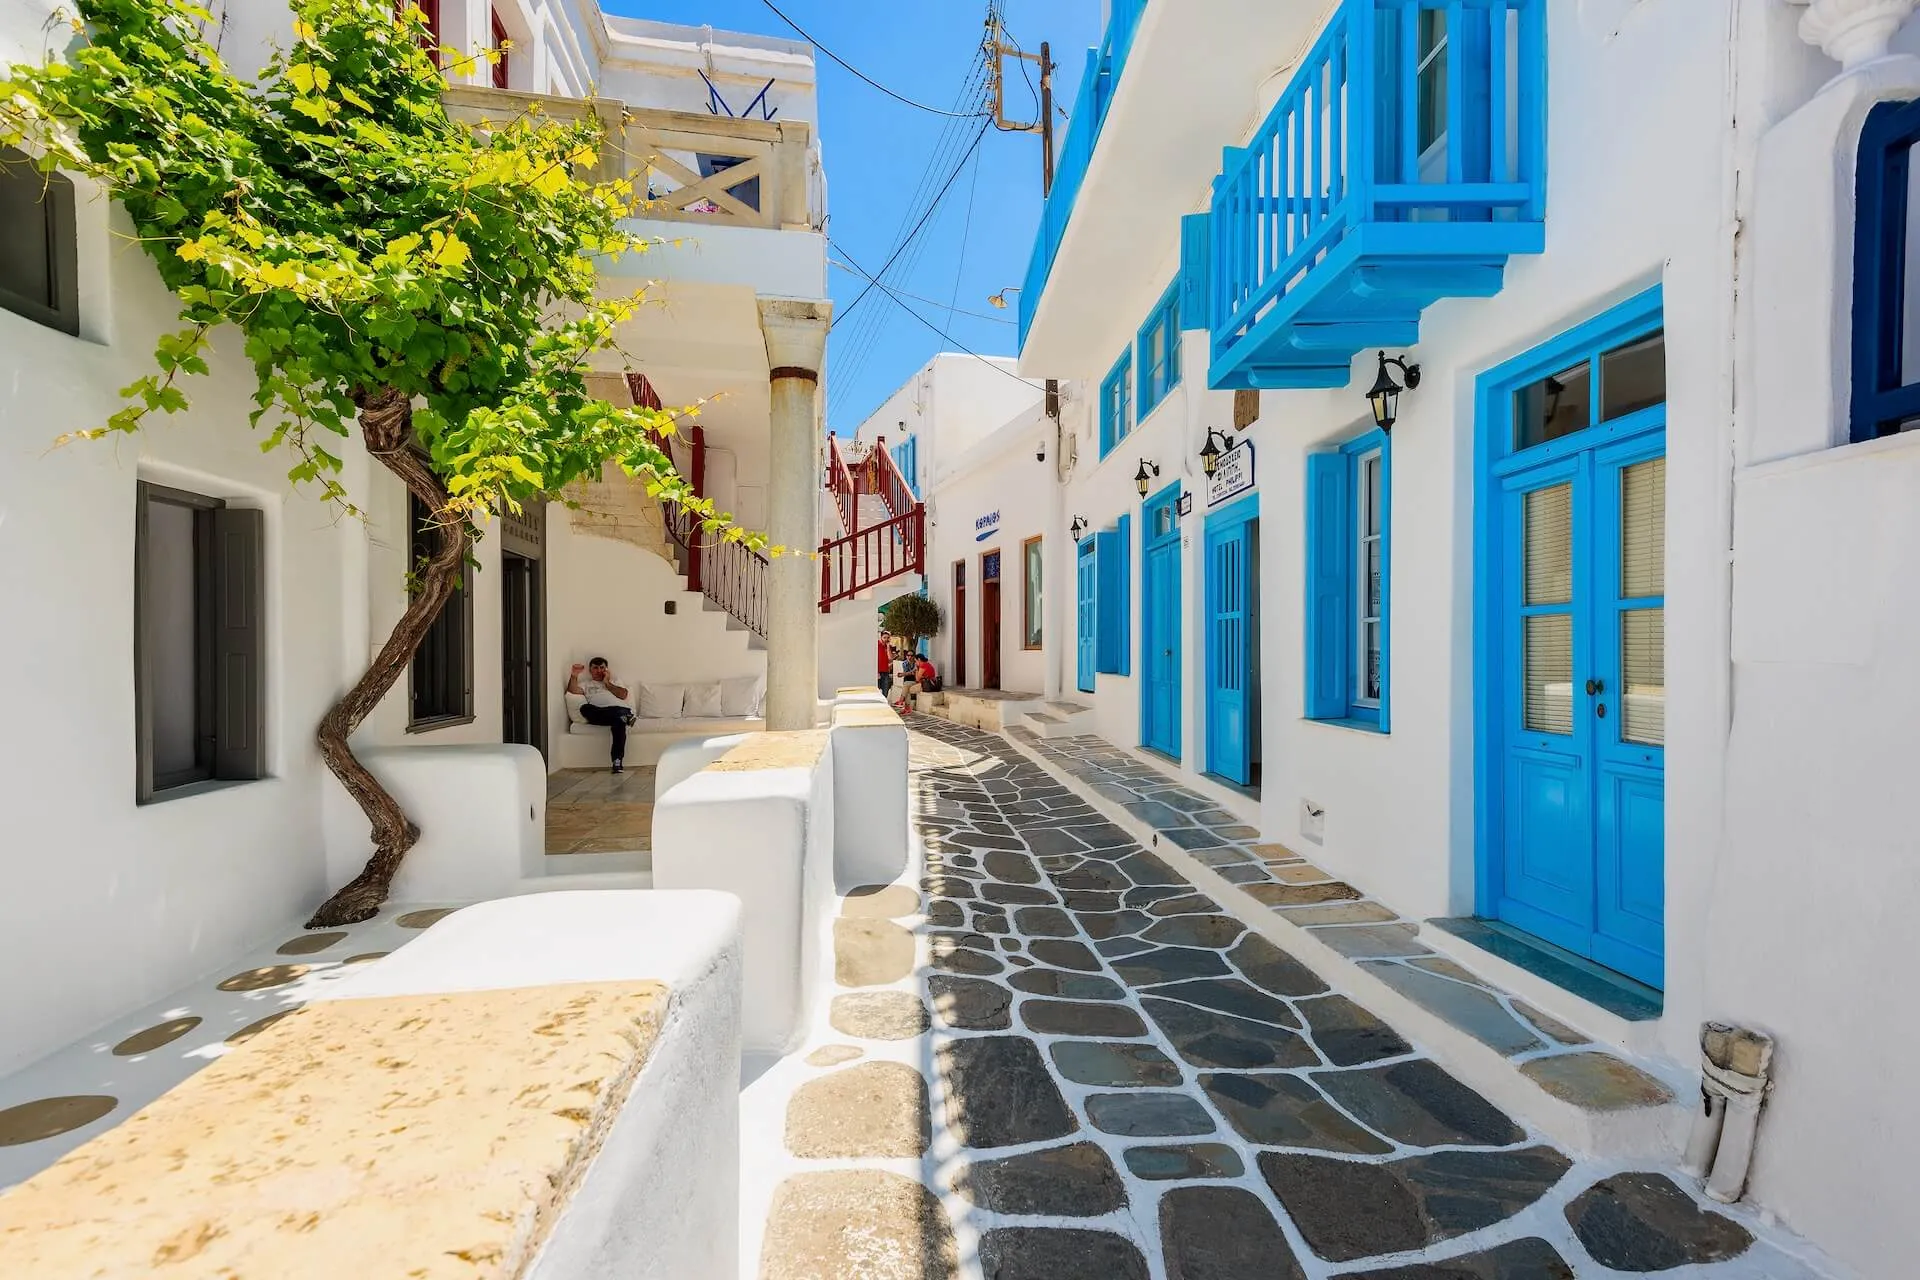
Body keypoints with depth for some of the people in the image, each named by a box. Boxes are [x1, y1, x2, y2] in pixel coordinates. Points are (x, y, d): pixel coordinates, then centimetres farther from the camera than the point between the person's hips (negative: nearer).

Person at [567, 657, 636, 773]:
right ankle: (624, 718, -41)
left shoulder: (614, 680, 30)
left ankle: (617, 762, -45)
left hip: (620, 709, -1)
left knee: (619, 722, -38)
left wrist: (607, 683, 11)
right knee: (585, 709, -34)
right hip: (598, 713, 1)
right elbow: (572, 690, 9)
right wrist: (574, 675, -2)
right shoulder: (586, 683, 31)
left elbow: (623, 695, 11)